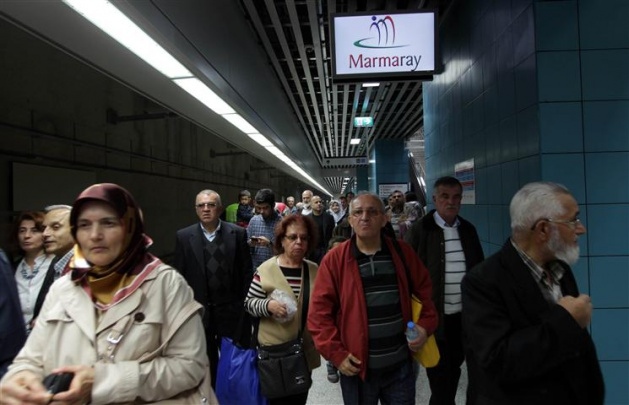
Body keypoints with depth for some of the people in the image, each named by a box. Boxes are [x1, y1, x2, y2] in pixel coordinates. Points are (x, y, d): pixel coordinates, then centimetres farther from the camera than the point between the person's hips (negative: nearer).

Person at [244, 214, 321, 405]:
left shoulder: (314, 270, 1)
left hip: (305, 349, 4)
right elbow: (249, 303, -6)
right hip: (275, 350, -3)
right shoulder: (266, 269, -10)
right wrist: (268, 305, -23)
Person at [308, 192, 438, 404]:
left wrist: (425, 325, -3)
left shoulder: (402, 253, 0)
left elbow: (425, 291, 11)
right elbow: (319, 312, -7)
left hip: (400, 366, 2)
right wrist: (336, 354, -10)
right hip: (357, 367, -1)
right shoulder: (334, 260, -8)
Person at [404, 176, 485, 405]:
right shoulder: (420, 230, -8)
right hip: (435, 315, -4)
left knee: (454, 368, 17)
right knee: (439, 374, 10)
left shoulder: (468, 230, 7)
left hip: (464, 314, 4)